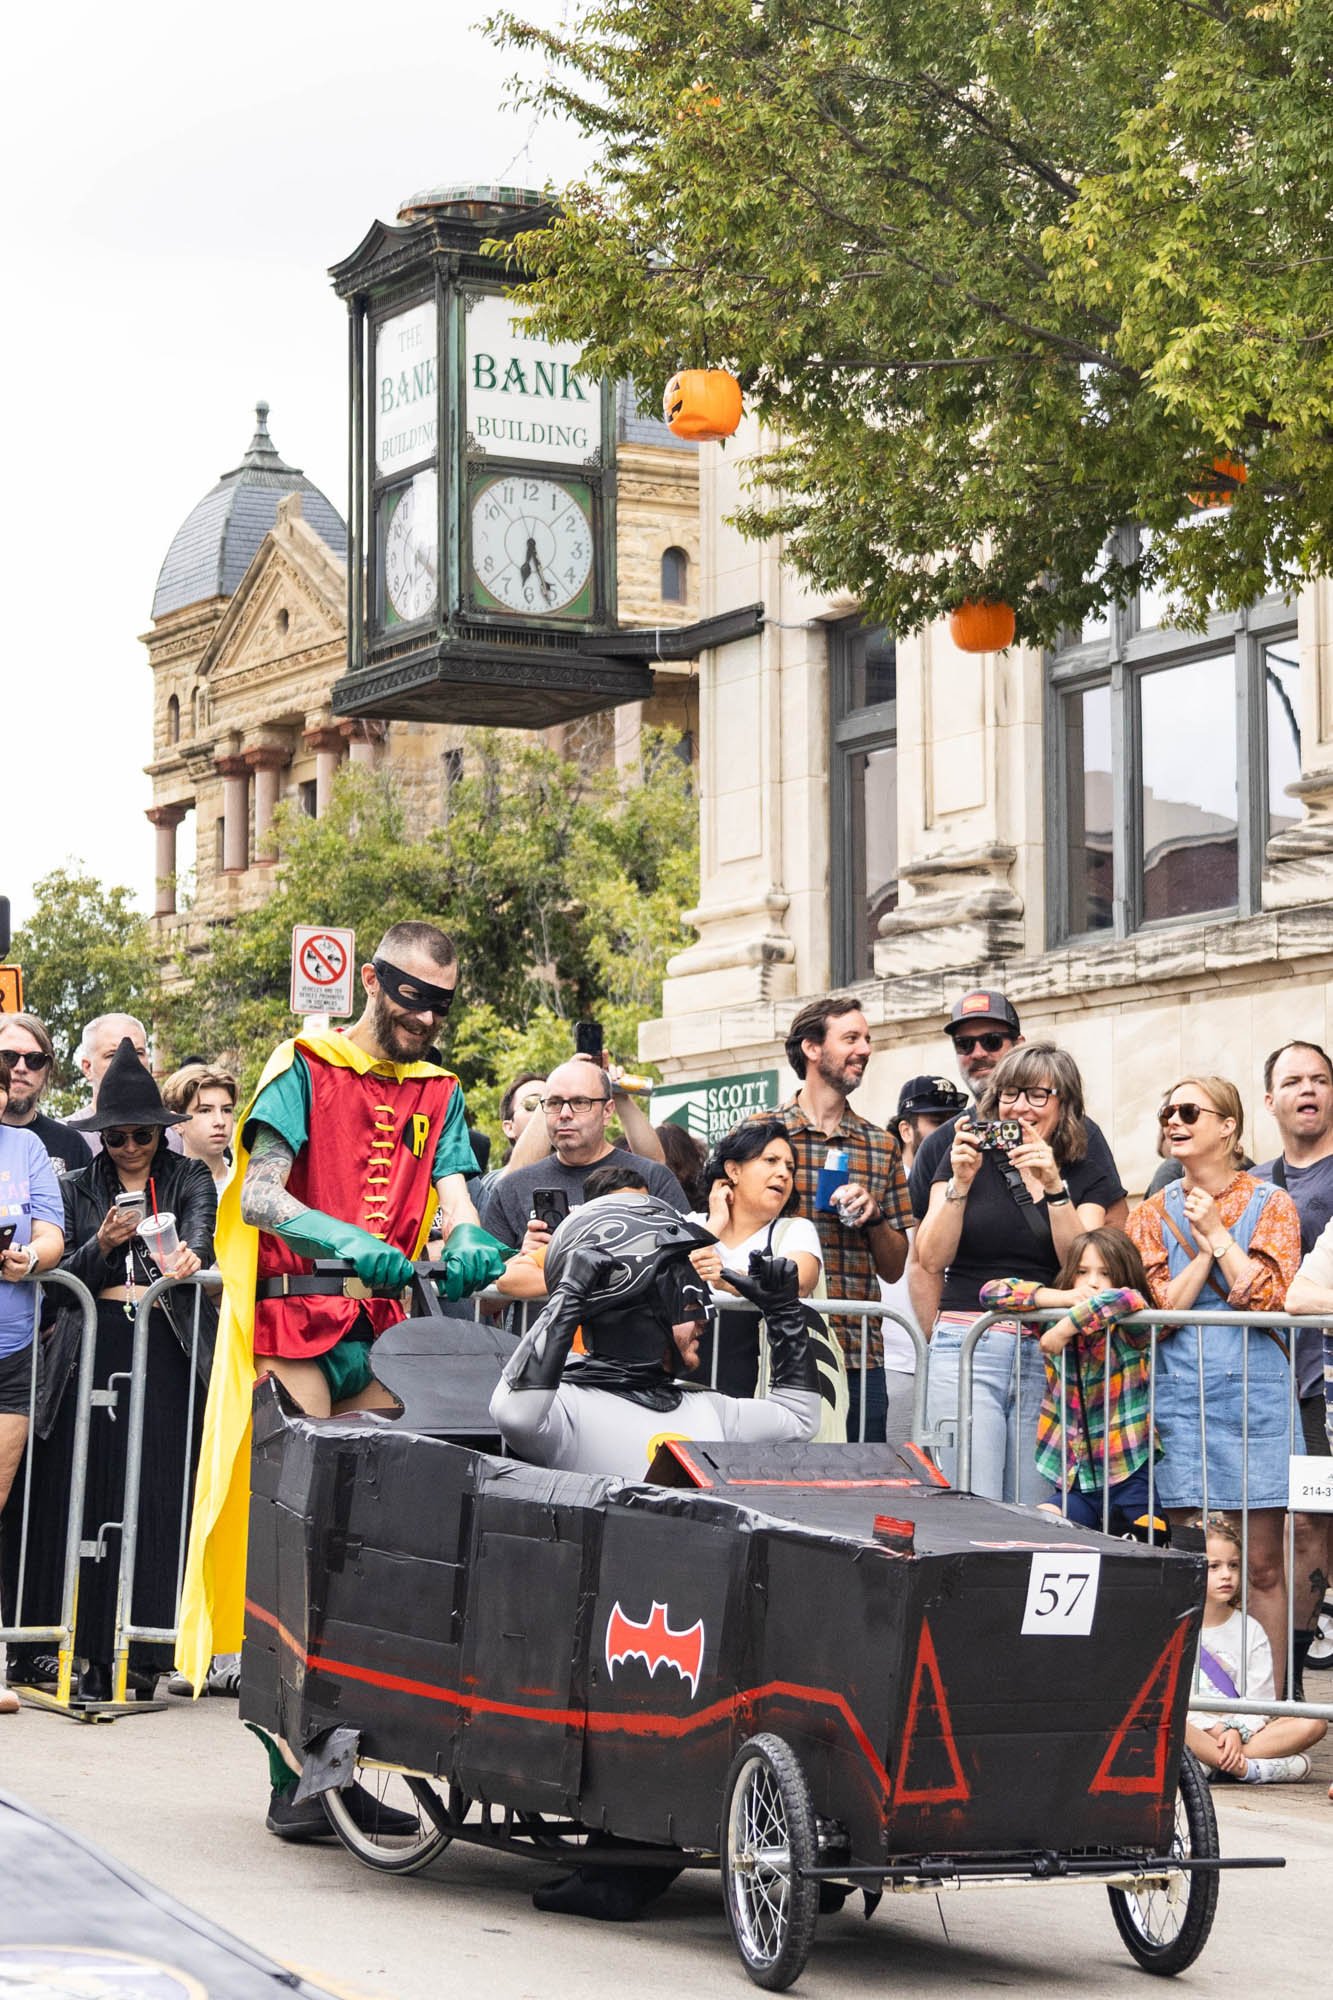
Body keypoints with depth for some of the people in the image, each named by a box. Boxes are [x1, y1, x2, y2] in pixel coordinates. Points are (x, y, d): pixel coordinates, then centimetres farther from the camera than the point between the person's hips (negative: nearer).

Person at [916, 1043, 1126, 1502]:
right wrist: (961, 1182, -10)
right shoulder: (964, 1160, 9)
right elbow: (931, 1260, 2)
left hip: (1049, 1352, 1)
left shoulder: (1088, 1178, 11)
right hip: (967, 1347, -1)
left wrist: (1053, 1187, -12)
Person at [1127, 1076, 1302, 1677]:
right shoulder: (1156, 1212, 11)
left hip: (1255, 1395, -2)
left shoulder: (1269, 1204, 3)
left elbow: (1269, 1300, -8)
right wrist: (1206, 1246, -7)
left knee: (1262, 1564, -2)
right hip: (1178, 1396, 2)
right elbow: (1159, 1308, 1)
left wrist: (1216, 1233, -7)